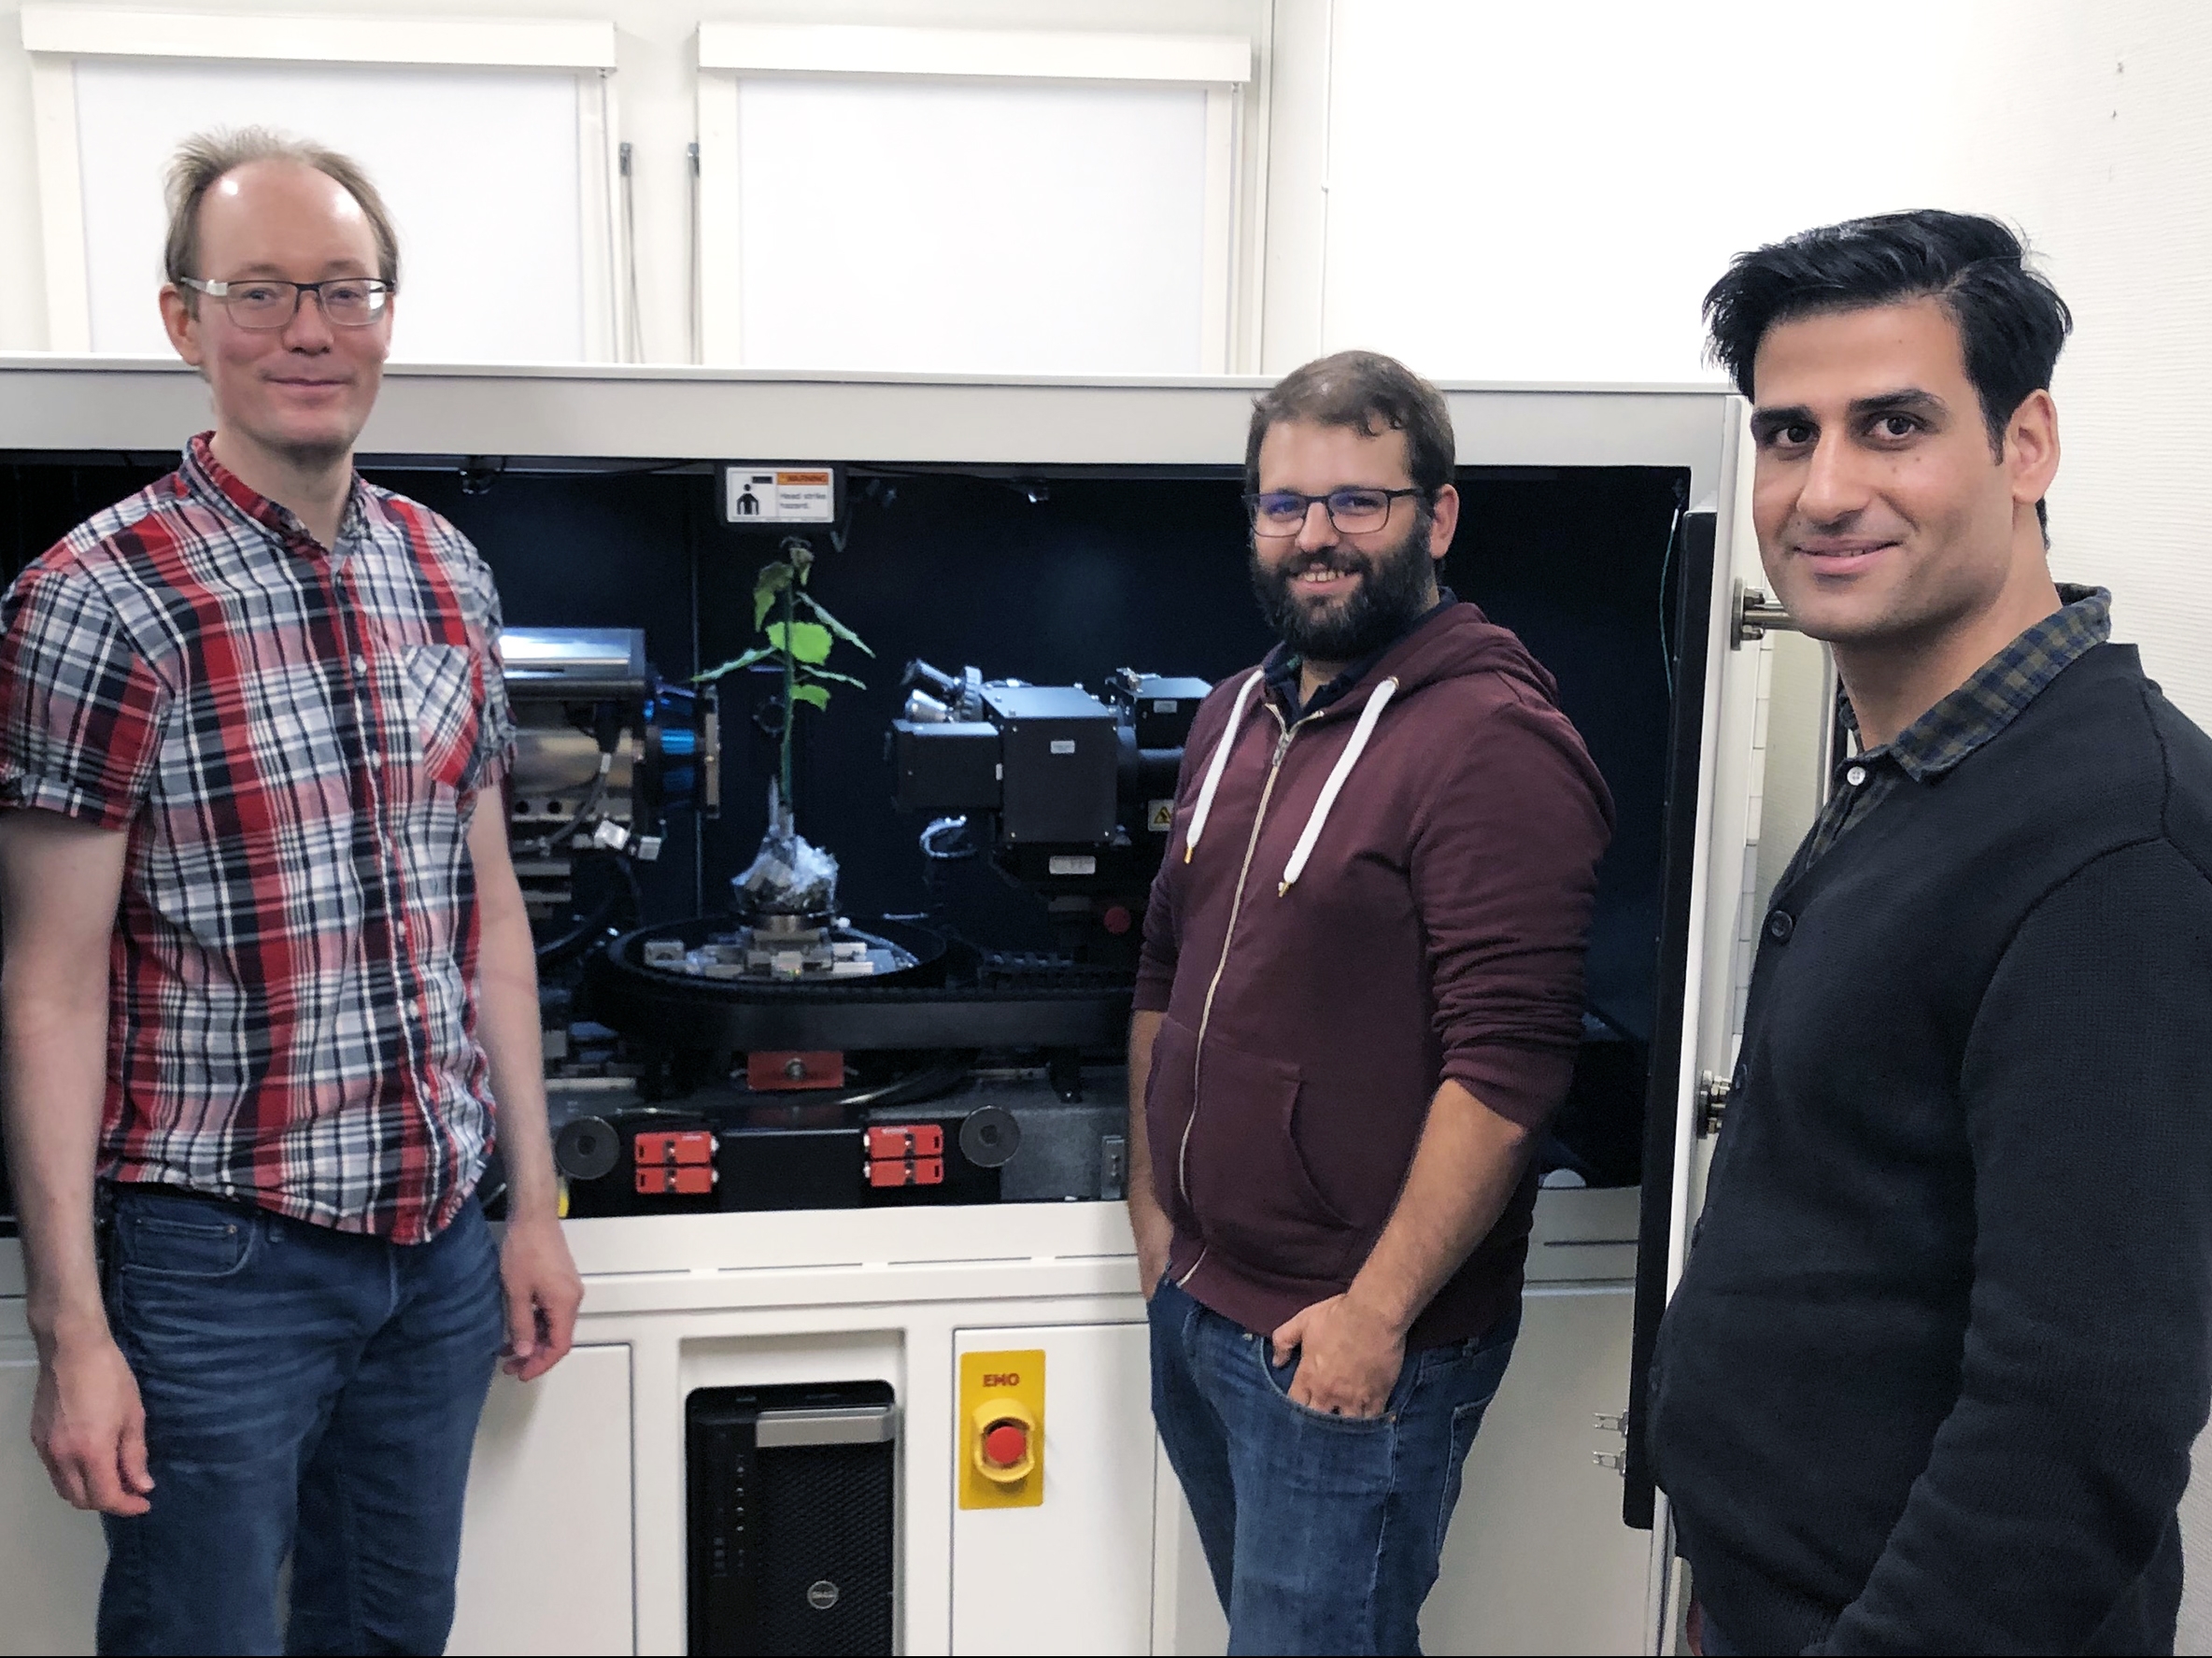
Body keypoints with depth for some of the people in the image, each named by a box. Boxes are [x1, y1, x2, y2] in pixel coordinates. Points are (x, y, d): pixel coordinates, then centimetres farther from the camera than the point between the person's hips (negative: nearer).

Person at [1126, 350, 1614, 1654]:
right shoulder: (1240, 716, 10)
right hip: (1195, 1304, 8)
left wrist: (1377, 1313, -20)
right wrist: (1153, 1207, 12)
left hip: (1351, 1345, -8)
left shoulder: (1493, 738, -17)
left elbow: (1508, 1065, -22)